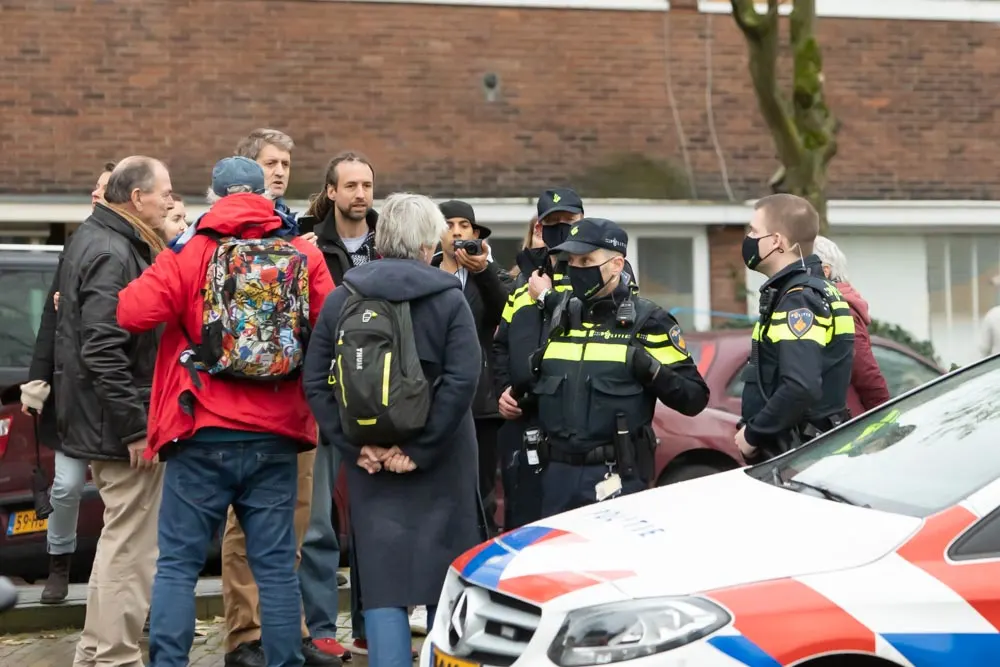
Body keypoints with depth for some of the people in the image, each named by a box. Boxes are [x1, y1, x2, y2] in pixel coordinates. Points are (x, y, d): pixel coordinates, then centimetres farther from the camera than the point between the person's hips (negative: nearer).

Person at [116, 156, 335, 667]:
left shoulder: (190, 254, -5)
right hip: (275, 436, 2)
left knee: (177, 562, 4)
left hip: (202, 435, -2)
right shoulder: (304, 257, 2)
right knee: (275, 564, 8)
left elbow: (133, 313, -13)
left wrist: (167, 258, 5)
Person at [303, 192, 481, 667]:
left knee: (382, 581, 3)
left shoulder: (340, 299, 3)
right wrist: (420, 449, -15)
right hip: (439, 466, -2)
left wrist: (355, 446, -5)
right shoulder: (448, 299, -5)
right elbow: (461, 381, -16)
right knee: (444, 575, 10)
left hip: (370, 463, 2)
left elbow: (315, 382, -2)